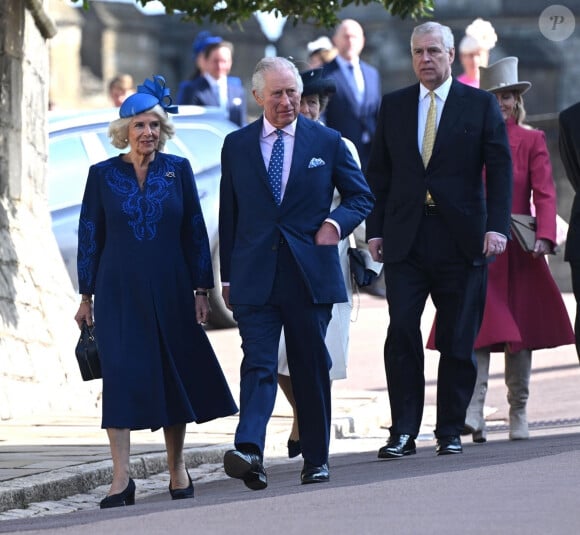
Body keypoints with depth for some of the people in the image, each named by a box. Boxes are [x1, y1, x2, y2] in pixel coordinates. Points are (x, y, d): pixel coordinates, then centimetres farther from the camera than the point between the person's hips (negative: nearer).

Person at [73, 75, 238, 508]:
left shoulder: (178, 170, 4)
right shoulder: (103, 175, 2)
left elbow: (195, 232, 5)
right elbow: (89, 237, 5)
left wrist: (201, 289, 2)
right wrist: (86, 297, 3)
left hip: (169, 291, 1)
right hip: (120, 292, -1)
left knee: (175, 374, 6)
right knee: (121, 376, -8)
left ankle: (178, 470, 20)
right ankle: (121, 479, -9)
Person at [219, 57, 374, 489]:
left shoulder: (327, 142, 6)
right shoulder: (237, 145, 9)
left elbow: (361, 196, 13)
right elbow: (228, 214, 13)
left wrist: (335, 223, -7)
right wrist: (227, 275, 9)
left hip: (310, 273, 0)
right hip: (254, 275, 0)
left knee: (312, 368, 7)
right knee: (258, 364, -13)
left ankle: (316, 460, 17)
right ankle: (249, 452, -27)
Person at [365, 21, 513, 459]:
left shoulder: (481, 105, 4)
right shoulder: (394, 106, 12)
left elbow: (500, 169, -1)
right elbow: (379, 173, 13)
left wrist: (497, 226, -12)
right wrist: (375, 229, 5)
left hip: (461, 240, -1)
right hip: (405, 240, 1)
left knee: (458, 341, 2)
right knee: (401, 332, -9)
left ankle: (450, 431, 12)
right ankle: (404, 431, -5)